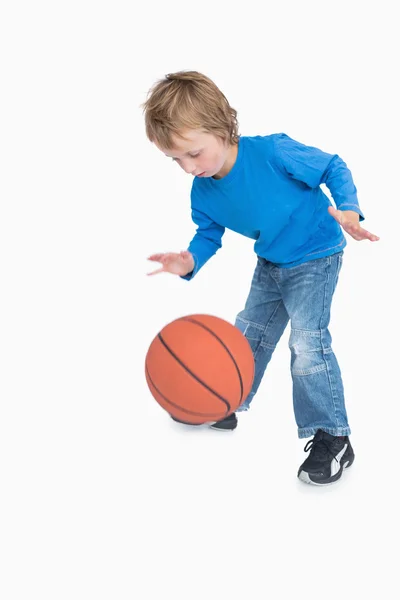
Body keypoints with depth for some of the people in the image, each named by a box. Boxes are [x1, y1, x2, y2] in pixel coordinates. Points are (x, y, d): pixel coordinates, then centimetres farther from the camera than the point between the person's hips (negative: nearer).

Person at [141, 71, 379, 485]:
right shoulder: (202, 192, -14)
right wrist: (189, 261, -25)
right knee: (248, 333, 17)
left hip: (316, 255, -6)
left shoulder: (274, 152, -32)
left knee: (308, 340, -18)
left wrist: (348, 210, -34)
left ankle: (332, 437, -8)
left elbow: (332, 167, -18)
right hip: (270, 264, 7)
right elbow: (208, 235, -2)